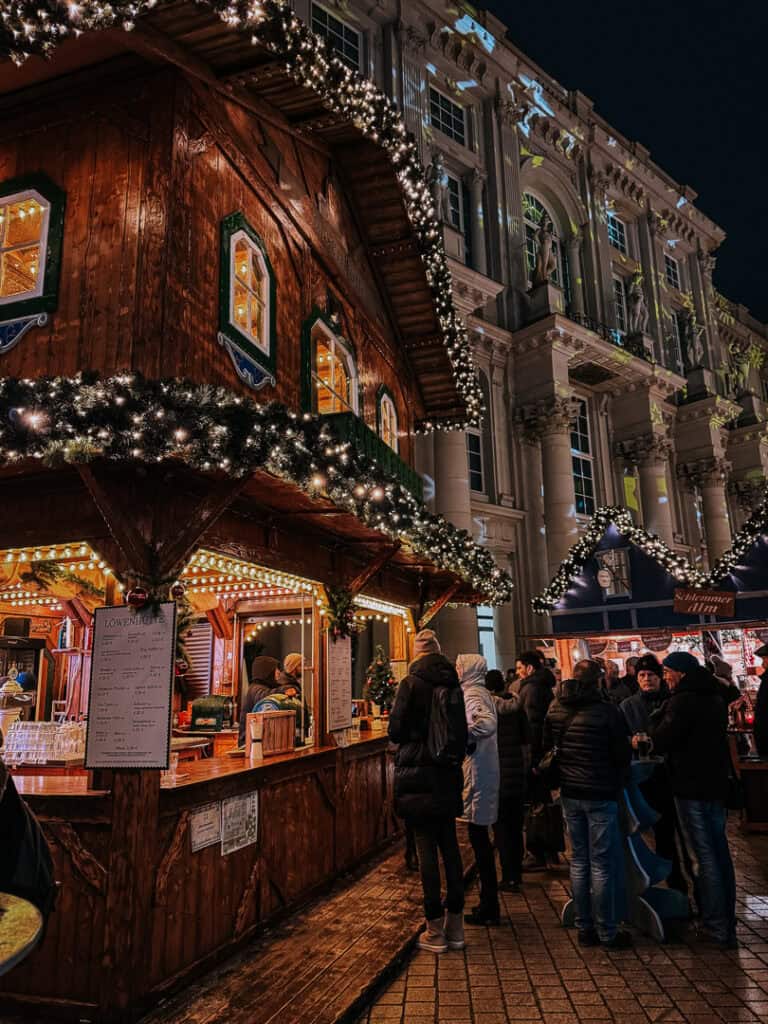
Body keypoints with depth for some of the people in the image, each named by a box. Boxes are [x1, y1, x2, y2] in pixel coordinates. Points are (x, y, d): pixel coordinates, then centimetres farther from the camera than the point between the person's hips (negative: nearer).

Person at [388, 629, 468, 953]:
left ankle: (435, 931, 11)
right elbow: (463, 731, 7)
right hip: (448, 776, 5)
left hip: (417, 777, -5)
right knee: (450, 847, 13)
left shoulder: (412, 683, -11)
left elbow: (396, 730, -11)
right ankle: (455, 925, 22)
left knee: (427, 850, 2)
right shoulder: (453, 683, 3)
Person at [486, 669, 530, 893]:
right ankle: (516, 872, 25)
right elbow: (526, 741, 9)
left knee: (501, 827, 3)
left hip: (496, 775, -5)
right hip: (518, 774, 5)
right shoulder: (516, 707, 3)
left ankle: (509, 878, 4)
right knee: (516, 825, 16)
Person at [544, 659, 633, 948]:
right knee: (602, 865, 4)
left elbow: (546, 748, 11)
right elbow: (623, 755, -6)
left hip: (569, 794, 5)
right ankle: (607, 933, 13)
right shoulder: (608, 711, -15)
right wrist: (617, 785, 11)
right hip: (601, 795, -5)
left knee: (579, 861, 14)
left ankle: (584, 928, 21)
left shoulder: (555, 710, 1)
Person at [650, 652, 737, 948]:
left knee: (703, 858, -1)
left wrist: (656, 719, -2)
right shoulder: (715, 698, 9)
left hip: (692, 788, -8)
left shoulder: (683, 701, -18)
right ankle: (727, 922, 27)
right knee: (720, 852, 16)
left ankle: (717, 929, 5)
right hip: (717, 785, 8)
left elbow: (661, 742, -18)